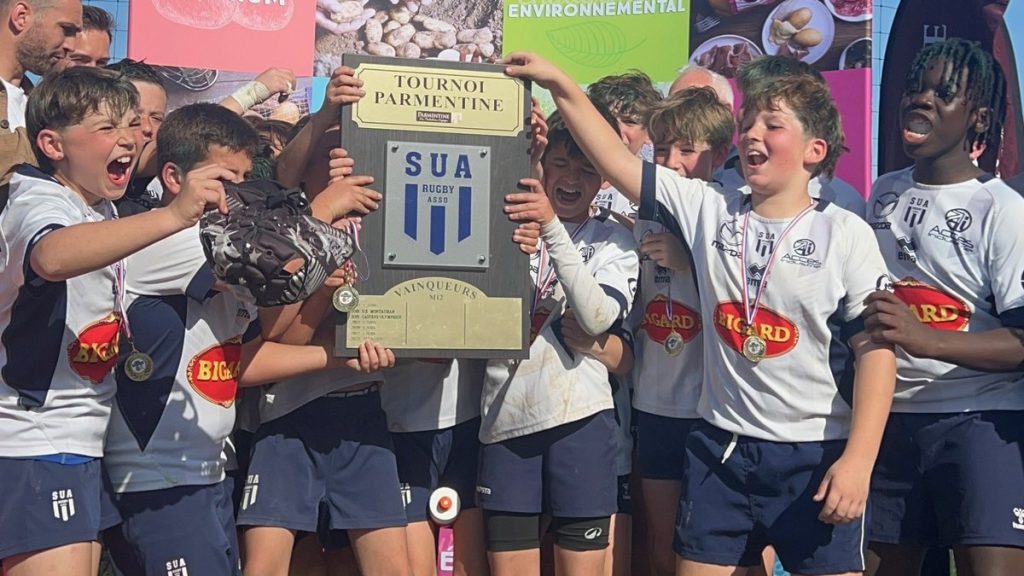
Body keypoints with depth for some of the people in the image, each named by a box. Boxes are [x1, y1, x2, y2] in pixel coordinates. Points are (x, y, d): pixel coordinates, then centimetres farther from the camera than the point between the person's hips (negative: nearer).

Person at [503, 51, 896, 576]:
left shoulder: (845, 233, -5)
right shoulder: (710, 210, 3)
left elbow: (876, 349, -8)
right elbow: (617, 161, 1)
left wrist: (858, 459, -15)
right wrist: (559, 84, -7)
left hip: (817, 454, -3)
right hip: (719, 445, 3)